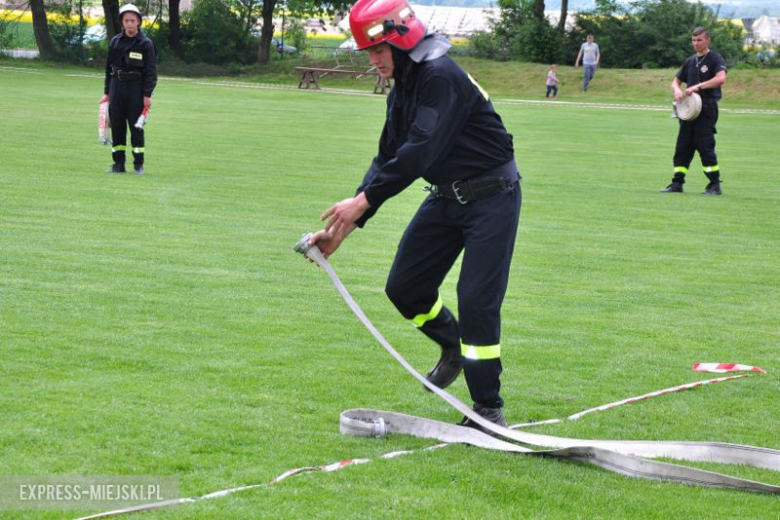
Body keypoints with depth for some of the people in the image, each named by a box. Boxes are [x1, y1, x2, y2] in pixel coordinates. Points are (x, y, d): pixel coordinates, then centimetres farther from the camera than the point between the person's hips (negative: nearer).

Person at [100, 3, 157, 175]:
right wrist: (106, 92, 12)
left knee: (136, 127, -2)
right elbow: (109, 68, 14)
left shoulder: (145, 44, -2)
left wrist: (147, 94, -11)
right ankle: (118, 163, 11)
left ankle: (139, 164, 4)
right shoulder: (115, 42, 9)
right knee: (116, 127, 5)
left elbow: (151, 71, -4)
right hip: (116, 87, 4)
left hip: (136, 90, -4)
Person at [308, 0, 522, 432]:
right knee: (404, 288, 9)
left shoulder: (441, 77, -22)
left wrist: (365, 199, -28)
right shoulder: (401, 92, 8)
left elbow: (420, 152, -29)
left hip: (491, 198, -9)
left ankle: (489, 408, 0)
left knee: (477, 300, -11)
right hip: (447, 197, 9)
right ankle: (453, 348, 35)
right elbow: (388, 158, 8)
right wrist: (345, 226, 0)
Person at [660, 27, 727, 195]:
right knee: (682, 146, 5)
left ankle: (715, 185, -2)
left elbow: (721, 78, -21)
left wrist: (698, 87, -22)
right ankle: (677, 183, 8)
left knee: (705, 146, -9)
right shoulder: (690, 61, 16)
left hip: (707, 107, -7)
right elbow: (676, 81, 23)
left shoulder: (715, 59, -4)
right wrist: (677, 90, -1)